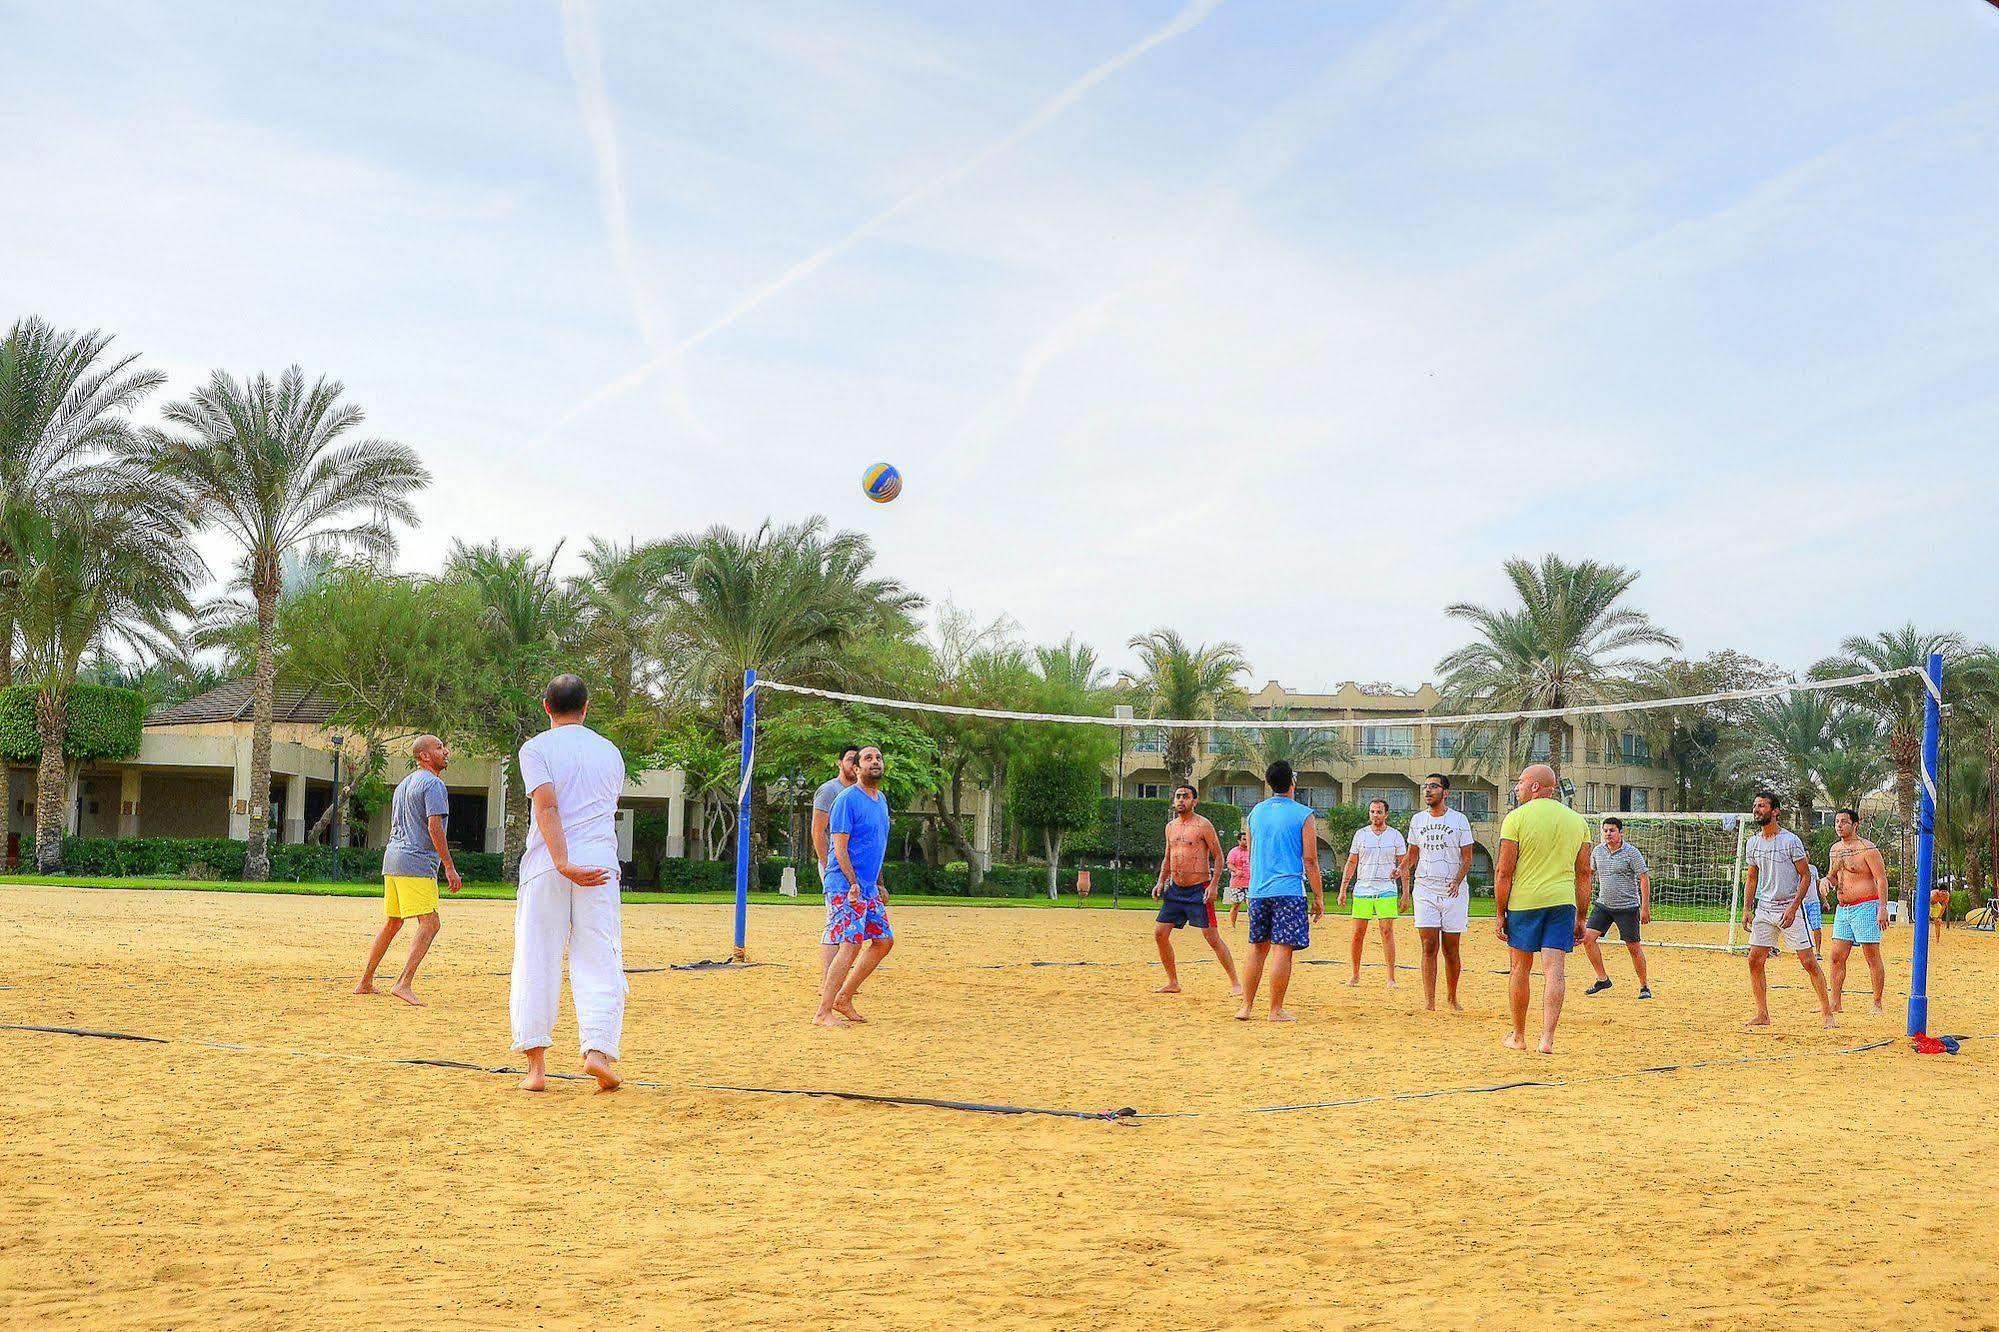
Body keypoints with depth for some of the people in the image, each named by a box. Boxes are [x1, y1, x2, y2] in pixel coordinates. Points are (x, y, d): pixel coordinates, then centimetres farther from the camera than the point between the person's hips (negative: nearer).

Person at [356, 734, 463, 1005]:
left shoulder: (403, 785, 21)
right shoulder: (433, 784, -9)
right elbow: (435, 828, -17)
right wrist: (449, 867, -18)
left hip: (392, 859, 10)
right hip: (416, 863, -10)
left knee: (392, 922, 19)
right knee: (429, 923, -12)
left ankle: (365, 983, 23)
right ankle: (404, 983, -23)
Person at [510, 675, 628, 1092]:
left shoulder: (536, 748, 2)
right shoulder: (610, 752, 15)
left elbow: (547, 807, -12)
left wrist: (563, 863, -20)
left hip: (547, 865, -2)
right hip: (601, 862, 2)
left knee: (536, 962, 4)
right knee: (599, 963, 2)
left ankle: (536, 1063, 1)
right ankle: (598, 1050, -15)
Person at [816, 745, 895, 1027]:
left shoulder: (881, 799, 15)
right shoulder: (848, 799, -11)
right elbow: (840, 846, -15)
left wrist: (879, 885, 21)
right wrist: (853, 883, -21)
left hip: (868, 887, 9)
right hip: (846, 885, -9)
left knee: (884, 940, 11)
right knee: (852, 945, -15)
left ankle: (843, 999, 19)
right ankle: (823, 1012, -13)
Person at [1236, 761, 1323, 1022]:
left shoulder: (1256, 812, 11)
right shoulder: (1303, 815, -5)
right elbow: (1310, 860, -6)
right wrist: (1319, 897, -1)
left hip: (1257, 890, 5)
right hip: (1288, 890, -5)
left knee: (1257, 948, 13)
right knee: (1282, 949, -2)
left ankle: (1246, 1006, 13)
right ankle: (1276, 1010, -2)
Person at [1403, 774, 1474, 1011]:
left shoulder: (1459, 820, -1)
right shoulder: (1418, 820, 9)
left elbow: (1467, 858, -1)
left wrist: (1457, 881, -17)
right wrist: (1401, 868, -4)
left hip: (1454, 892, -2)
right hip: (1425, 889, 2)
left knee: (1451, 950, 3)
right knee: (1429, 947, -5)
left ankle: (1452, 998, 19)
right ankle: (1429, 1001, -5)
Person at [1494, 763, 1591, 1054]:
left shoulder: (1517, 818, -4)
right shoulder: (1577, 820, 10)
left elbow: (1503, 871, -7)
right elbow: (1584, 873, 11)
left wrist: (1499, 913, -1)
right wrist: (1581, 917, 15)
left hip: (1524, 901, -3)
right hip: (1563, 900, 3)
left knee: (1520, 968, 10)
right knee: (1555, 970, -2)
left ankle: (1518, 1036, 20)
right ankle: (1547, 1038, -12)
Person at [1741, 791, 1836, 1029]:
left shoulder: (1790, 840, -11)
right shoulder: (1753, 843, 7)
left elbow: (1805, 876, -9)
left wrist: (1793, 908, -16)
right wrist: (1746, 909, 6)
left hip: (1790, 908, -6)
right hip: (1764, 908, 6)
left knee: (1809, 961, -6)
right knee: (1755, 960, 0)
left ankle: (1828, 1013, 3)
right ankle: (1762, 1015, 8)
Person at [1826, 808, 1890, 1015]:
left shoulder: (1867, 849, -10)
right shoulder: (1835, 849, 13)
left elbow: (1881, 879, -13)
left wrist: (1882, 908, -21)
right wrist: (1827, 880, 2)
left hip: (1865, 907, -8)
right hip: (1842, 909, 8)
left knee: (1872, 957, -3)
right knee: (1837, 957, 5)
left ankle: (1877, 1005, 1)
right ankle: (1835, 1003, 9)